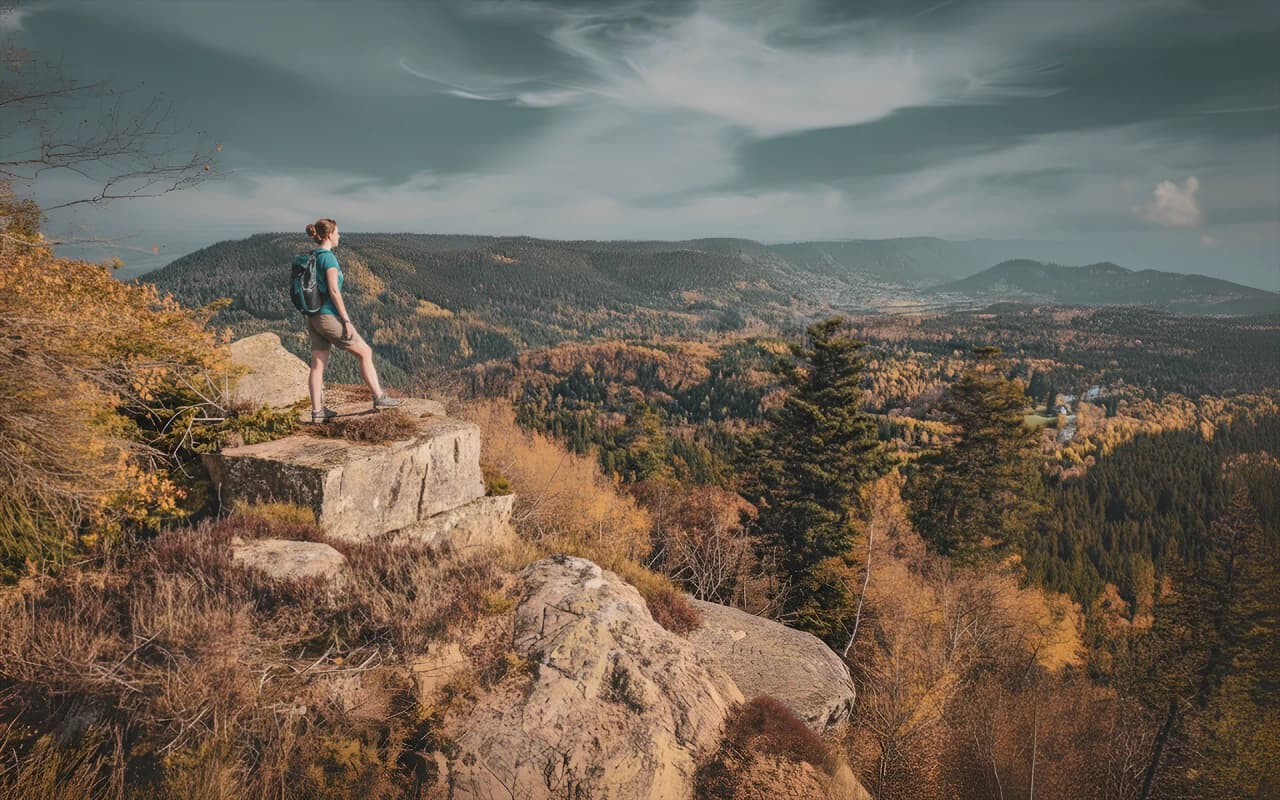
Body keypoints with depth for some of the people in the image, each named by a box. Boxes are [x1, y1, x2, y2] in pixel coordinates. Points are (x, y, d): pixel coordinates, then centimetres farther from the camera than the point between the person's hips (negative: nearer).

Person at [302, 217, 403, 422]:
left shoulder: (311, 258, 13)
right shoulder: (329, 258, -13)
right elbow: (334, 291, -19)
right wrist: (346, 320, -17)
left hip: (313, 318, 9)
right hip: (329, 316, -9)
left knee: (318, 364, 8)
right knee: (365, 352, 3)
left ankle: (317, 411, 9)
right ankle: (379, 398, 7)